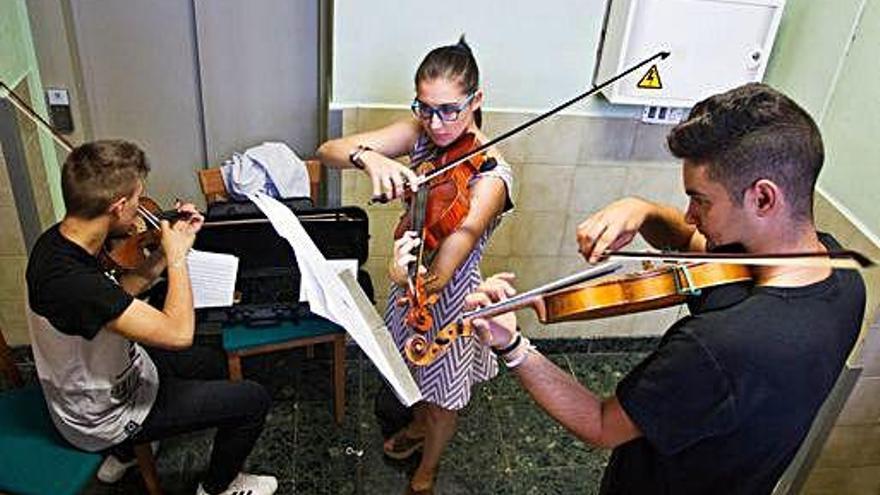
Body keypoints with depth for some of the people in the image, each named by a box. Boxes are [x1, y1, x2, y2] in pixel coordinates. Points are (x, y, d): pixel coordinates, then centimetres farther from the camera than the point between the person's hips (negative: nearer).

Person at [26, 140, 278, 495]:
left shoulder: (58, 239, -10)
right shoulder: (74, 282, -39)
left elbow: (119, 294, 4)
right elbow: (179, 333, -36)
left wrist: (168, 249, -7)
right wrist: (178, 255, -23)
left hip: (89, 382, 9)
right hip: (103, 418, -9)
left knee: (207, 364, 27)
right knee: (253, 400, -5)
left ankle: (124, 454, 40)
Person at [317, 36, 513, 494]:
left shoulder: (490, 176, -31)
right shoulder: (420, 134, -14)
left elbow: (439, 277, -37)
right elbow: (328, 150, -22)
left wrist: (415, 284, -60)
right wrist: (368, 157, -43)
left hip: (450, 297, -5)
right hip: (413, 276, 5)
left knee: (443, 394, 21)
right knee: (416, 374, 31)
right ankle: (417, 429, 64)